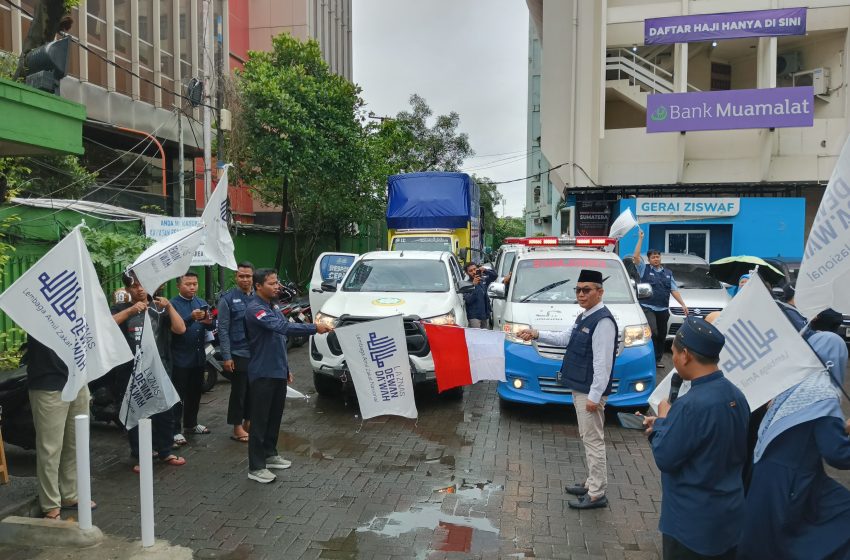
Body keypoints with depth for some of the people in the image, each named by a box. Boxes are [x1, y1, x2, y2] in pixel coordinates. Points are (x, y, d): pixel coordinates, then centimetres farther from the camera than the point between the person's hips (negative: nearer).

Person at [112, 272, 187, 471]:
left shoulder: (159, 308, 6)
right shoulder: (120, 309, 5)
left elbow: (180, 329, -5)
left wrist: (169, 307, -16)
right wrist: (131, 310, -25)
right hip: (132, 371, -1)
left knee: (164, 412, 8)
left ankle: (165, 452, 24)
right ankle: (140, 457, 17)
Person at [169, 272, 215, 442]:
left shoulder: (202, 303, 9)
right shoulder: (173, 304, -10)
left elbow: (210, 327, 3)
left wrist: (208, 322, -19)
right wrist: (191, 318, -37)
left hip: (199, 357, 6)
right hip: (180, 358, -6)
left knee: (195, 393, 18)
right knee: (179, 395, 0)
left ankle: (191, 424, 32)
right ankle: (175, 430, 8)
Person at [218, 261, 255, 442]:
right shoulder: (228, 298, -5)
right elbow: (223, 329, -7)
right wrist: (226, 356, -11)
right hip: (239, 354, -4)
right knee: (239, 391, 3)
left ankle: (248, 421, 29)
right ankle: (237, 428, 15)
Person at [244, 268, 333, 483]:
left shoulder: (273, 305, 11)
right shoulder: (255, 309, -18)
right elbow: (283, 327, -32)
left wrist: (286, 368, 19)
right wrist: (314, 328, -37)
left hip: (278, 372, 9)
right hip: (262, 374, -9)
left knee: (275, 416, 17)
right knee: (260, 420, -1)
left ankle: (270, 454, 32)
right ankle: (256, 467, 7)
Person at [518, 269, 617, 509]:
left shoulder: (603, 321, -20)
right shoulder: (584, 317, 10)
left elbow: (603, 362, -23)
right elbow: (565, 338, 21)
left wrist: (594, 396, -23)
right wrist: (537, 334, 13)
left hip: (590, 392, -10)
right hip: (579, 388, 10)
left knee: (593, 440, 0)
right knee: (589, 439, 19)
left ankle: (596, 494, 10)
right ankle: (592, 483, 32)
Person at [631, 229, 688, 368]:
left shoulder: (668, 273, 16)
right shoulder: (644, 269, 4)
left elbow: (674, 290, 14)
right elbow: (635, 257, -11)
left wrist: (683, 304, 5)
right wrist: (640, 239, -11)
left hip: (663, 309, 5)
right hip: (648, 308, -5)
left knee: (662, 336, 7)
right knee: (653, 333, -20)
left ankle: (657, 360, 17)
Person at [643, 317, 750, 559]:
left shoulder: (691, 405, -28)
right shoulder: (736, 395, -2)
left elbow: (665, 458, -20)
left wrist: (662, 421, -5)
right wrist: (671, 426, 6)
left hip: (693, 522, -7)